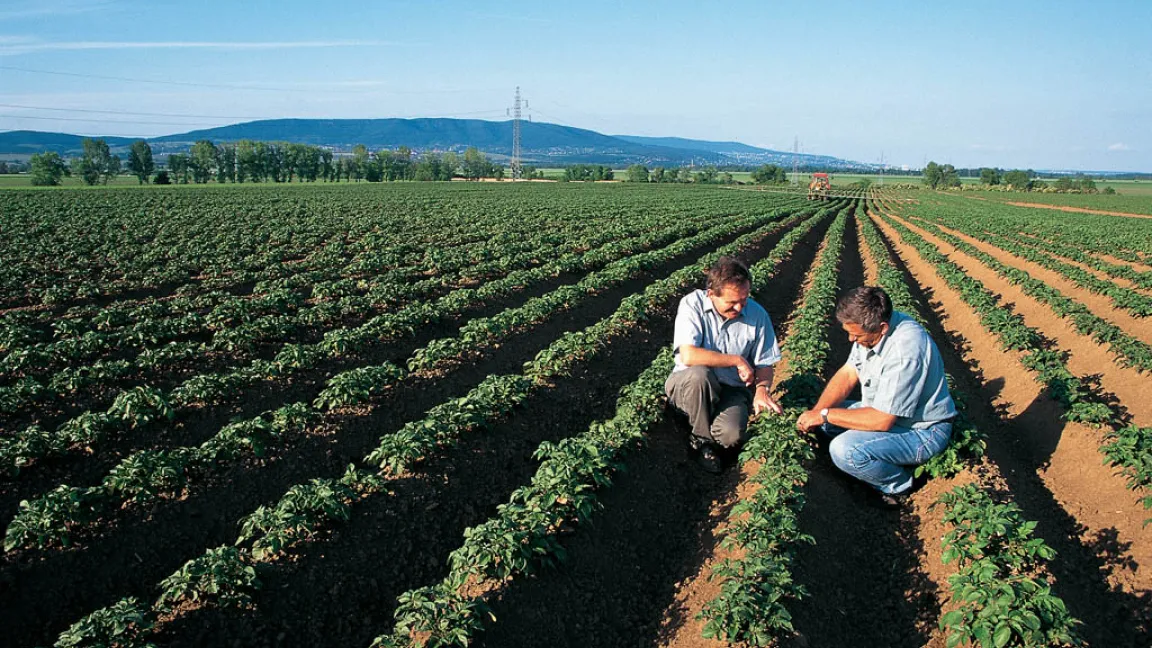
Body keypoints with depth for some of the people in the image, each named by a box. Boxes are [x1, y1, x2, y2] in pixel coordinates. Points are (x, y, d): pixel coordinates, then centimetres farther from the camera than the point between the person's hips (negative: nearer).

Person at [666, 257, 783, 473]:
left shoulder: (757, 315, -4)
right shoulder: (693, 304, -14)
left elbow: (764, 364, 5)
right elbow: (688, 356, -26)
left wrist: (762, 389, -18)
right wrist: (737, 360, -19)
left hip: (731, 390, 1)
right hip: (688, 385, -1)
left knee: (732, 436, -29)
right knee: (700, 374, -37)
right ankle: (702, 438, -10)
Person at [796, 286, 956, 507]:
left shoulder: (904, 349, -34)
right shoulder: (868, 328, -8)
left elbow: (882, 420, -31)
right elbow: (847, 374, 1)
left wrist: (825, 414, -22)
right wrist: (816, 412, -12)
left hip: (923, 431, -9)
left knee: (844, 450, -28)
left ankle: (899, 486, -1)